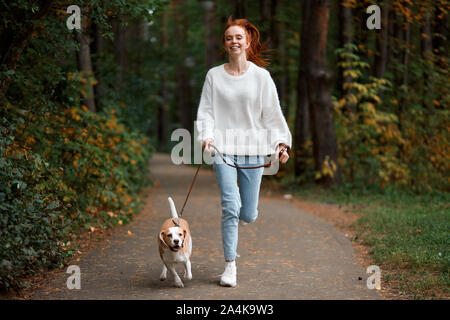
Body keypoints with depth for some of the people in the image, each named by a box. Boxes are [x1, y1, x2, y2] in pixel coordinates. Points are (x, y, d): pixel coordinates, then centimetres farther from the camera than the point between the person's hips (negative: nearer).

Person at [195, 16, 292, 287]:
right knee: (230, 207, -12)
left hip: (252, 149, 1)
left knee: (249, 214, 2)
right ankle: (230, 265, 0)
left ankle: (235, 221, 39)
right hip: (223, 148, -1)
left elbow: (272, 113, 4)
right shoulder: (214, 75, 6)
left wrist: (281, 142, -7)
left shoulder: (261, 76, 4)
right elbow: (206, 111, 6)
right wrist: (207, 137, -11)